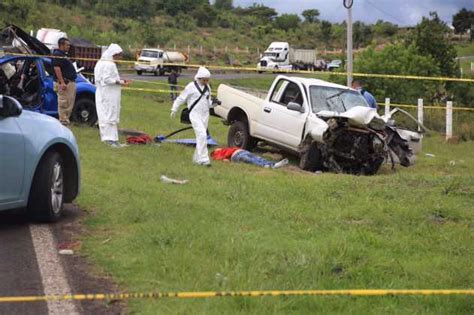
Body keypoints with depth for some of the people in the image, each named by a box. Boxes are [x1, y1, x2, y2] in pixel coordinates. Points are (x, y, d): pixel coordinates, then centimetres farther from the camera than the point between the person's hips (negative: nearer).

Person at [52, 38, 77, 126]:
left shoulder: (63, 55, 21)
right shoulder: (57, 55, -11)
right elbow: (57, 68, -20)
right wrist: (62, 82, -27)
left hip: (70, 82, 11)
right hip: (64, 83, -11)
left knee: (70, 103, 13)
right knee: (63, 103, -9)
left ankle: (66, 120, 18)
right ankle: (63, 120, -9)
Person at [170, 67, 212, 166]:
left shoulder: (207, 88, 12)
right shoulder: (191, 87, -8)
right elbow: (181, 98, -1)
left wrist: (213, 103, -1)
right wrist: (174, 110, 0)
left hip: (205, 115, 7)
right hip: (195, 114, -7)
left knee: (201, 136, 10)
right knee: (202, 135, -19)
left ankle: (196, 158, 23)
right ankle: (203, 159, -20)